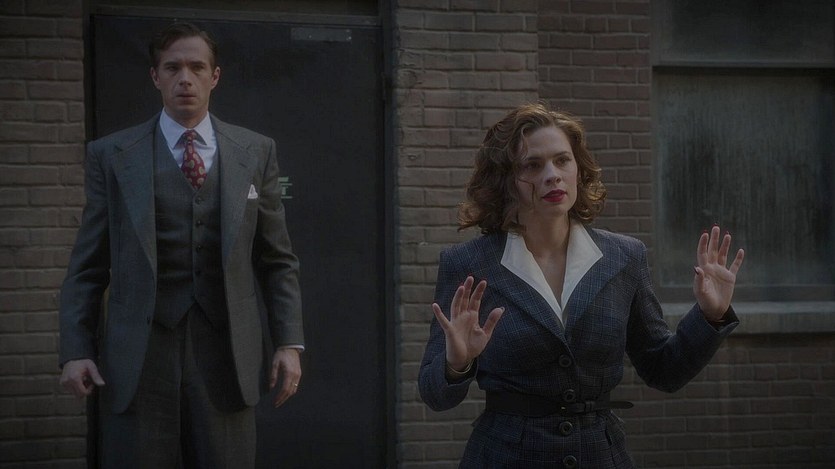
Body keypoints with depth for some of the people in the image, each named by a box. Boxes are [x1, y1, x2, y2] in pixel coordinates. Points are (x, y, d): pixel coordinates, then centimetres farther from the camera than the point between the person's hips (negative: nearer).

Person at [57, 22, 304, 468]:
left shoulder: (256, 152, 10)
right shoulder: (111, 155, 7)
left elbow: (277, 260, 11)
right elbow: (87, 266, 6)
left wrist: (289, 343, 2)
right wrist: (75, 350, -3)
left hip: (225, 352, 1)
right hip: (137, 359, -1)